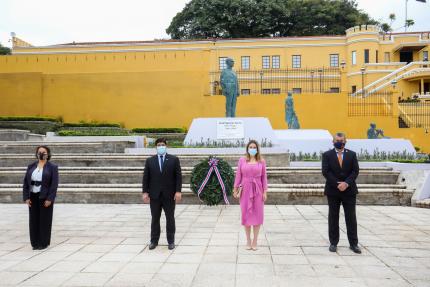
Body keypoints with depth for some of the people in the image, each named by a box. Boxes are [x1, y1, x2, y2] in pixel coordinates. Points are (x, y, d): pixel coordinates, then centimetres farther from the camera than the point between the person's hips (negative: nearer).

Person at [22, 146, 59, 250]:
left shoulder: (52, 167, -4)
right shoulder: (31, 166, 8)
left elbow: (54, 185, -9)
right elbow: (25, 183, 7)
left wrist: (50, 199, -16)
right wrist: (26, 197, -2)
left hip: (45, 197, -4)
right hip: (33, 197, 4)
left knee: (44, 220, 3)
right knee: (34, 220, 6)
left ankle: (44, 243, 13)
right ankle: (35, 243, 17)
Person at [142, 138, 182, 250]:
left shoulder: (174, 159, 1)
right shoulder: (149, 161, 7)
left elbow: (178, 176, -2)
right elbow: (146, 177, 5)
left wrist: (178, 191, -10)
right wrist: (145, 192, -3)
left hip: (169, 195, -1)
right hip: (154, 195, 1)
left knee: (170, 219, 7)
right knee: (155, 219, 9)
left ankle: (171, 241, 17)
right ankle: (154, 241, 19)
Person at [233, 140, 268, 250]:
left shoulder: (261, 161, 1)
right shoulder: (242, 160, 1)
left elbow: (264, 177, 3)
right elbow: (238, 175, 2)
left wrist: (265, 191, -2)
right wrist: (235, 190, 0)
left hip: (257, 190, 0)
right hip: (245, 190, 0)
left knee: (257, 214, 3)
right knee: (246, 214, 5)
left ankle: (255, 240, 16)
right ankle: (248, 240, 18)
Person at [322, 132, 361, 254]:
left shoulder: (352, 154, 7)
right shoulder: (327, 155, 2)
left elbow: (355, 171, -1)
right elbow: (326, 172, -6)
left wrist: (346, 183, -15)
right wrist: (337, 184, -15)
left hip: (349, 190, 1)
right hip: (333, 190, -1)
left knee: (351, 217, 4)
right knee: (333, 217, 5)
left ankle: (353, 243, 13)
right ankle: (333, 243, 14)